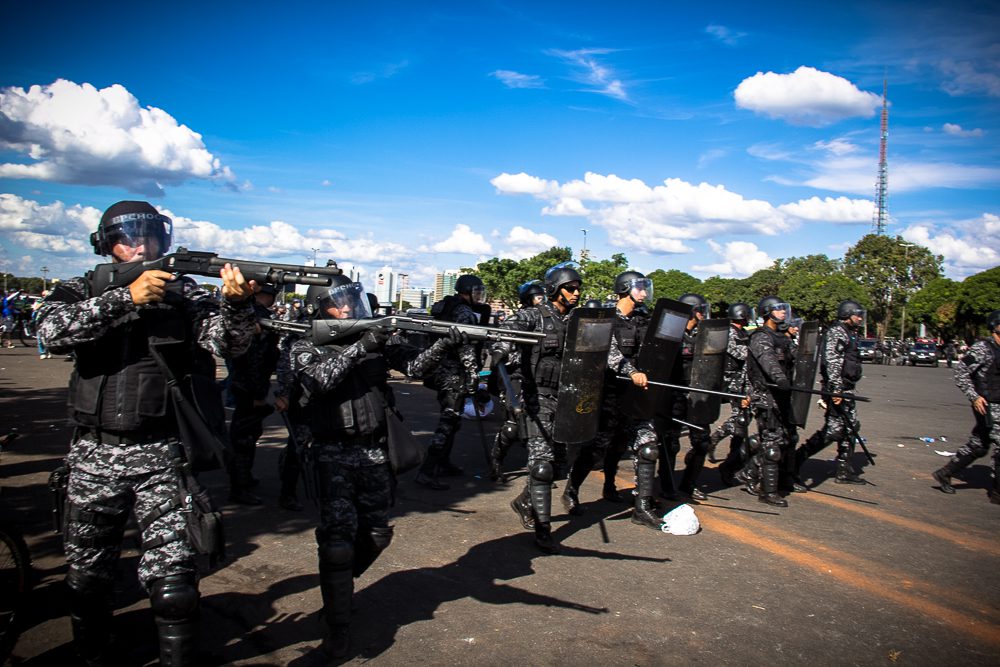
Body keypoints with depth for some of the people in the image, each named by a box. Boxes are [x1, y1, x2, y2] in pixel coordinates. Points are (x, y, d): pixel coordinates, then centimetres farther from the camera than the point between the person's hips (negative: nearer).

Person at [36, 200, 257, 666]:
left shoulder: (186, 295, 2)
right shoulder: (82, 291, 5)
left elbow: (229, 342, -11)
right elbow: (53, 330, -15)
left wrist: (237, 303, -33)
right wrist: (126, 299, -25)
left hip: (162, 456, -2)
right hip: (95, 455, 2)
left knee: (172, 576, -5)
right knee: (87, 573, 17)